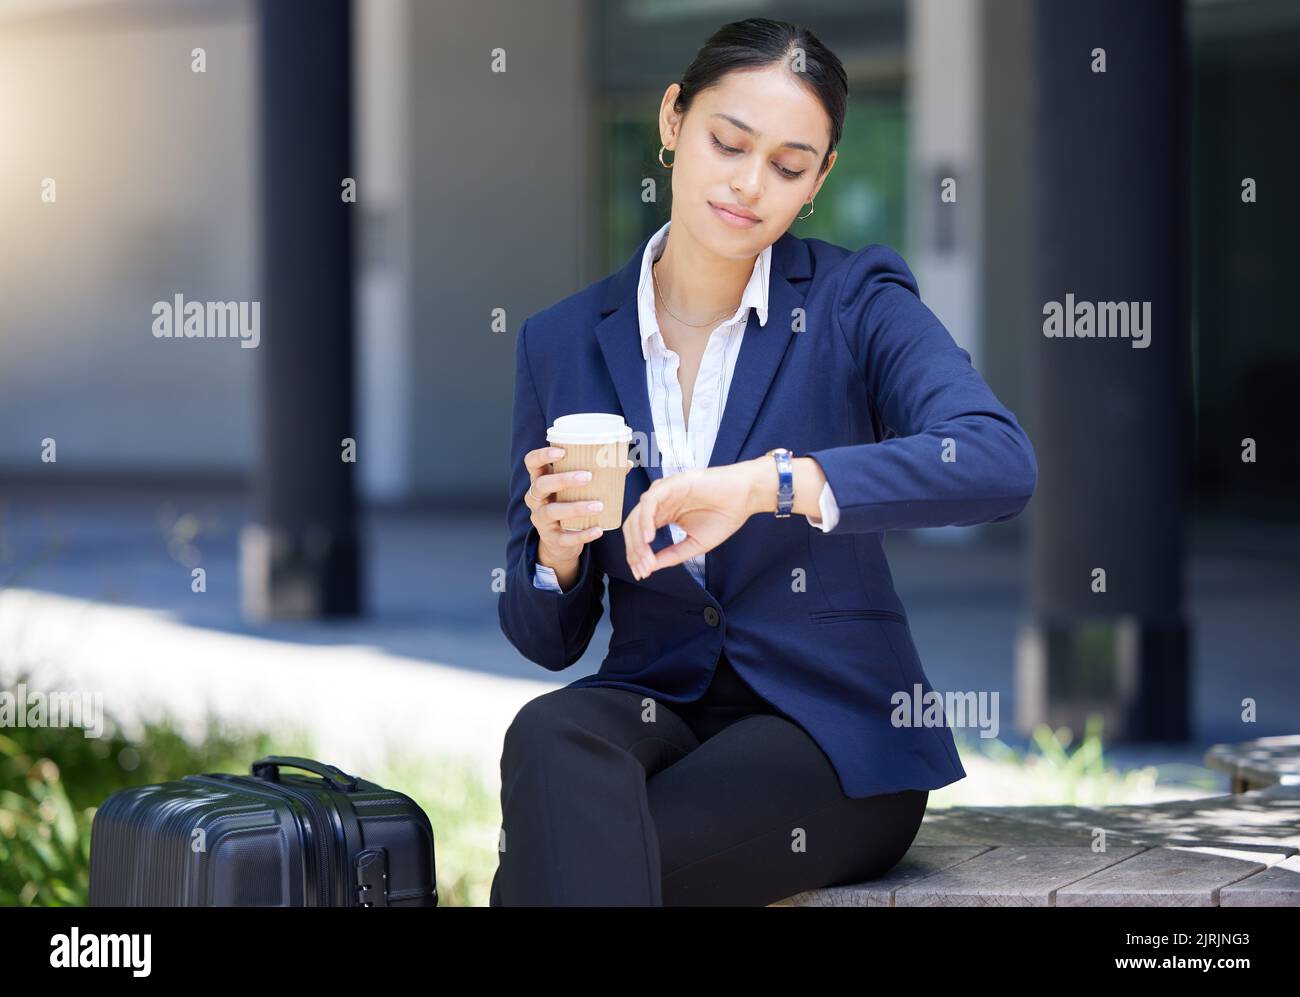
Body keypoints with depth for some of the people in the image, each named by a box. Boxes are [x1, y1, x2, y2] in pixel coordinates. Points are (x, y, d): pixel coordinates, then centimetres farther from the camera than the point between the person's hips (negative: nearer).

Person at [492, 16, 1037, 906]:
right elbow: (547, 638, 10)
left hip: (828, 731, -4)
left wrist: (771, 482, -35)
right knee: (549, 736, -34)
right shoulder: (563, 342, 7)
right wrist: (557, 548, -15)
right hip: (656, 706, 4)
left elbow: (1001, 465, -22)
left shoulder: (855, 304, -1)